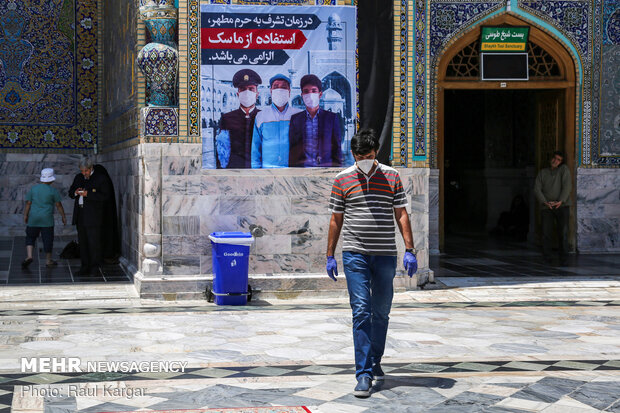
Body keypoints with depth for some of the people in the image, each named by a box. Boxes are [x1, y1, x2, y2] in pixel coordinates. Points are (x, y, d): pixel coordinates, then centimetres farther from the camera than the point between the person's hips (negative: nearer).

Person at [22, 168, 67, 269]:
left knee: (30, 237, 12)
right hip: (47, 219, -2)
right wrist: (63, 216, 8)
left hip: (33, 218, 2)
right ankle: (48, 261, 14)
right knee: (48, 239, 6)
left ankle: (29, 256, -7)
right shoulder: (53, 190, -6)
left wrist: (25, 215, 13)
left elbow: (28, 203, 3)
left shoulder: (33, 188, 1)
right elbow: (58, 205, -2)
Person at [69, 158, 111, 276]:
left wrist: (88, 194, -18)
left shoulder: (100, 179, -3)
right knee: (82, 242, 7)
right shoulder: (78, 177, 16)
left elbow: (105, 196, -11)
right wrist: (75, 192, -3)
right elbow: (70, 193, 21)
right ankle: (85, 266, 13)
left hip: (93, 216, -6)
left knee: (94, 242, -6)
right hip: (80, 216, 6)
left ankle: (95, 266, 1)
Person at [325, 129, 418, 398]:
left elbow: (401, 214, 6)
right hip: (355, 254, -2)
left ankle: (374, 362, 30)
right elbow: (336, 219, 9)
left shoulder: (391, 177, 6)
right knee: (361, 311, -10)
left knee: (381, 312, 10)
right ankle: (364, 374, -11)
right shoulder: (343, 179, 3)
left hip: (386, 255, 2)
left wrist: (409, 250, -2)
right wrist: (330, 255, 8)